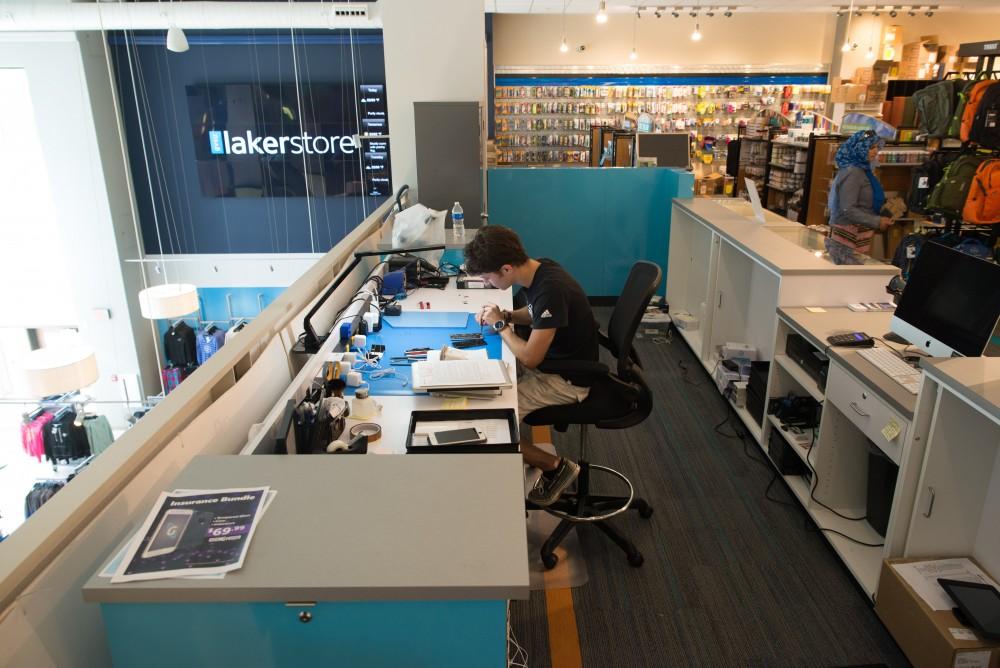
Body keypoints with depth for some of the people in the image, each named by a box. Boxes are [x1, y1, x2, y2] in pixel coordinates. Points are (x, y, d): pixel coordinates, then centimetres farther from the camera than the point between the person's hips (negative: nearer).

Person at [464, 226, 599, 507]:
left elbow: (530, 357, -27)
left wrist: (501, 324, -13)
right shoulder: (539, 269, -3)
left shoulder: (551, 289, -30)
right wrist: (506, 315, -1)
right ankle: (526, 453, 21)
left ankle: (555, 466, 6)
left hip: (567, 380, -9)